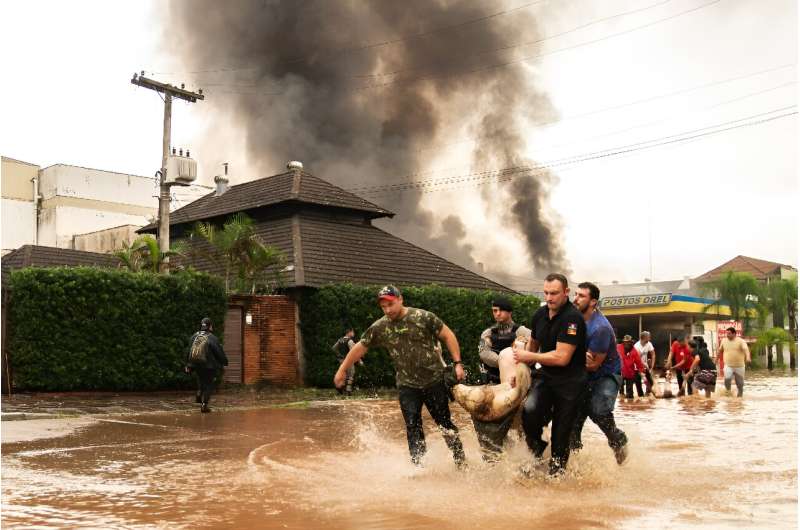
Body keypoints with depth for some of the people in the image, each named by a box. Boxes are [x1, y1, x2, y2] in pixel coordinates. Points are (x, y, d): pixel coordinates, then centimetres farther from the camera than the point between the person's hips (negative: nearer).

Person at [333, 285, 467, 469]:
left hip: (434, 380, -2)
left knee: (445, 423, 8)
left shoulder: (423, 317, -11)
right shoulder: (379, 327, -3)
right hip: (407, 385, 2)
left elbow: (448, 336, -5)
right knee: (413, 427, -3)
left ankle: (461, 460, 24)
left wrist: (457, 363, -11)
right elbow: (360, 347, 8)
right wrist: (342, 370, 12)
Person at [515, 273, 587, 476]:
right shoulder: (539, 315, 4)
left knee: (561, 434, 3)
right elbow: (533, 344, 23)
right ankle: (536, 449, 3)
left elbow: (561, 358, -22)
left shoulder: (573, 318, -19)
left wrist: (529, 357, -13)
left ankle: (556, 473, 22)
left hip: (570, 382, -5)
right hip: (545, 376, 5)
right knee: (529, 410, -22)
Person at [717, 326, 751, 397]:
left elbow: (746, 349, -23)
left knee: (740, 383, 8)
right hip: (728, 366, 1)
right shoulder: (724, 340, 4)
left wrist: (748, 357, -42)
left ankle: (740, 395, 28)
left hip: (739, 366, -1)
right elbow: (720, 350, 20)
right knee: (727, 378, -26)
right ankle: (728, 390, -3)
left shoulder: (740, 341, -7)